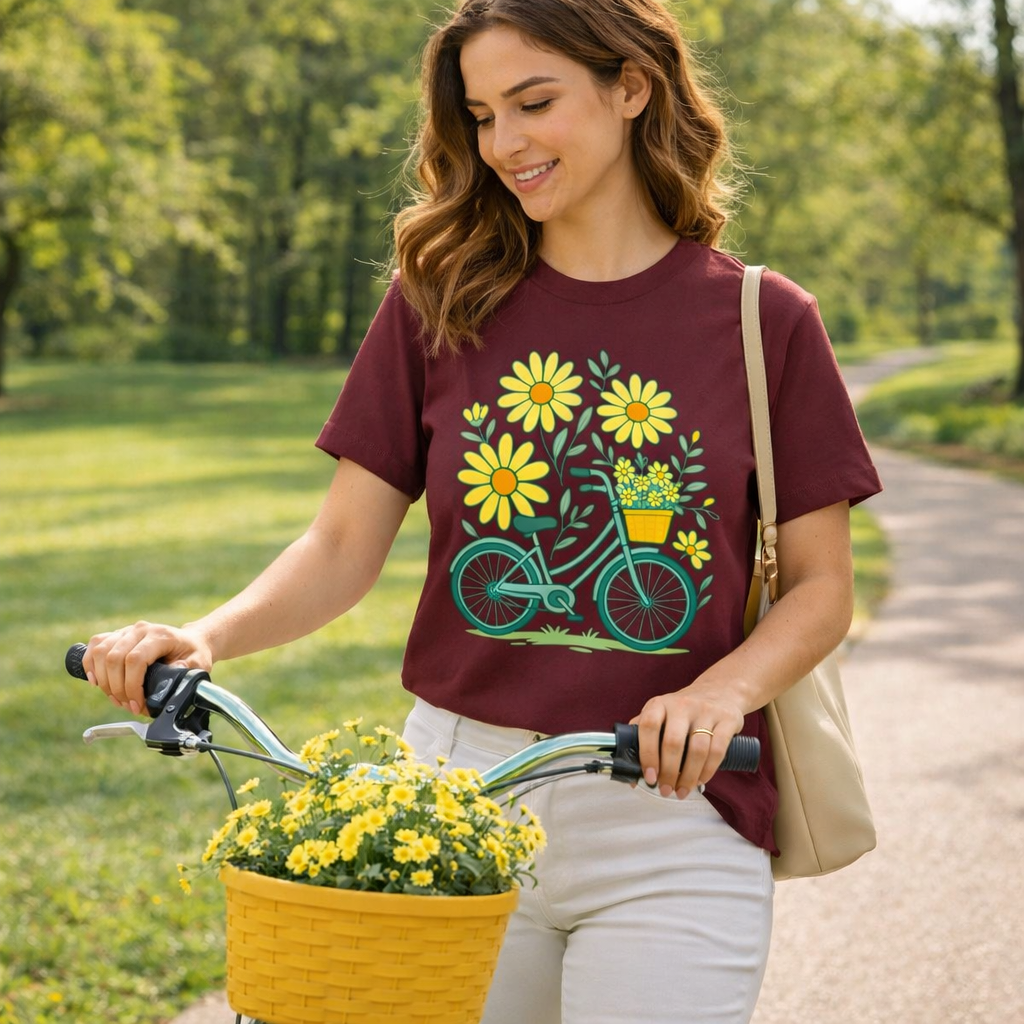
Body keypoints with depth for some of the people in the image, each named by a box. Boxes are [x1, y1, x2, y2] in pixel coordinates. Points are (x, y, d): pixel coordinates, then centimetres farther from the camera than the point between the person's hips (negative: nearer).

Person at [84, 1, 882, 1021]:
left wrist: (725, 689, -19)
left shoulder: (762, 321, -1)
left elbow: (821, 584, 1)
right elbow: (345, 543, 2)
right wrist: (205, 639, -16)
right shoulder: (440, 300, 4)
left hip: (672, 823, -2)